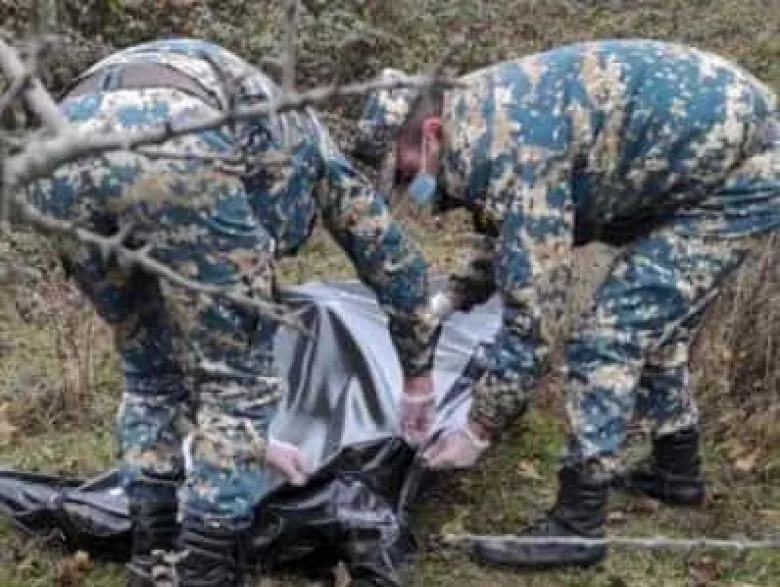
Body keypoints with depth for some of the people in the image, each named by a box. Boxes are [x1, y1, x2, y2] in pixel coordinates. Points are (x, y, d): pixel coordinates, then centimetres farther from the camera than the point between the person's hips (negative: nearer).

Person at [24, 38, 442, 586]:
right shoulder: (305, 140, 38)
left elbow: (195, 342, 50)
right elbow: (394, 259, 40)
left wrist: (248, 440, 58)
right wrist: (417, 377, 52)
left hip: (59, 151, 6)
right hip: (173, 145, -6)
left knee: (149, 370, 26)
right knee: (239, 375, 11)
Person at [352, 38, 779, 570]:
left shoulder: (507, 148, -26)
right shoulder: (481, 111, 4)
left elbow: (532, 309, -26)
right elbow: (522, 236, 22)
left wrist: (478, 432, -17)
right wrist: (451, 299, 11)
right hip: (727, 149, 10)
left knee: (609, 337, -11)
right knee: (654, 318, 23)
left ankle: (578, 526, -3)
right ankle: (677, 467, 38)